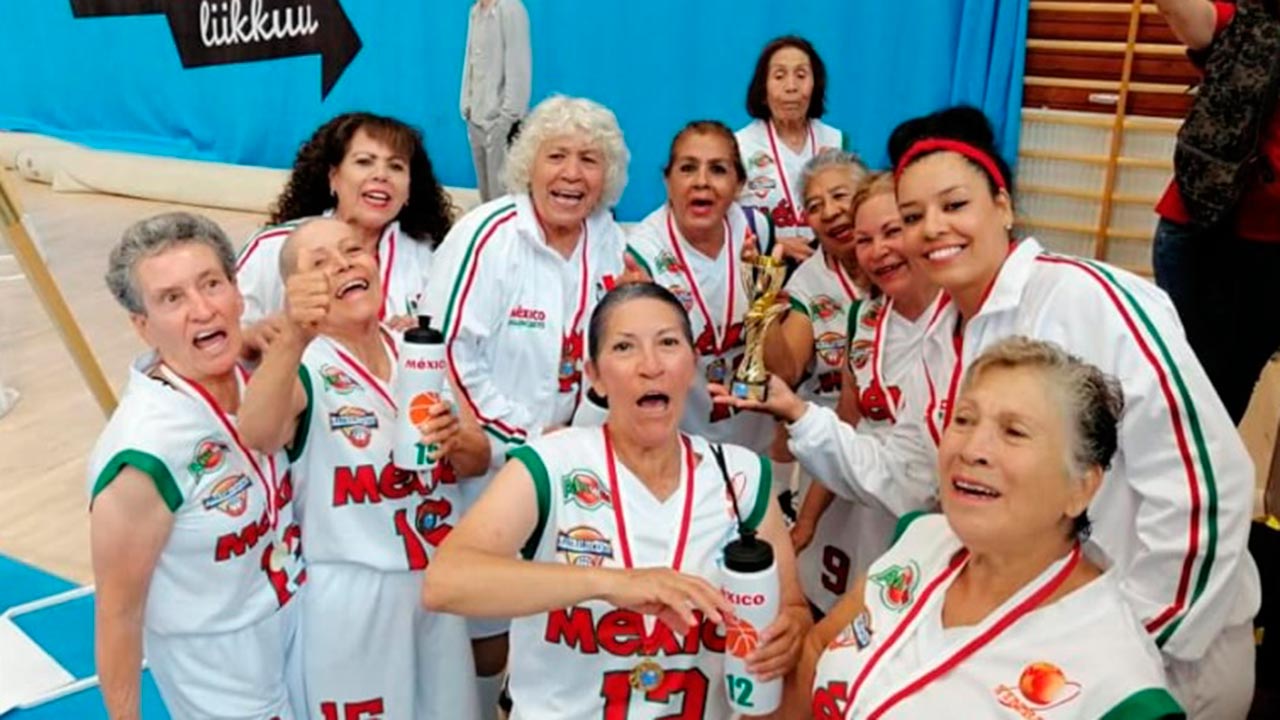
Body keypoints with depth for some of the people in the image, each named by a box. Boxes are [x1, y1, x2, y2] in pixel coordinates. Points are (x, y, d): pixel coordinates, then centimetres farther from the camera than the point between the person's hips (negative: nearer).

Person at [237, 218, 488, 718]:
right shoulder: (307, 368, -14)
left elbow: (479, 462, 7)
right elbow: (258, 436, -37)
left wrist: (454, 440, -16)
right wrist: (294, 338, -54)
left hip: (438, 580, 5)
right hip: (351, 594, -5)